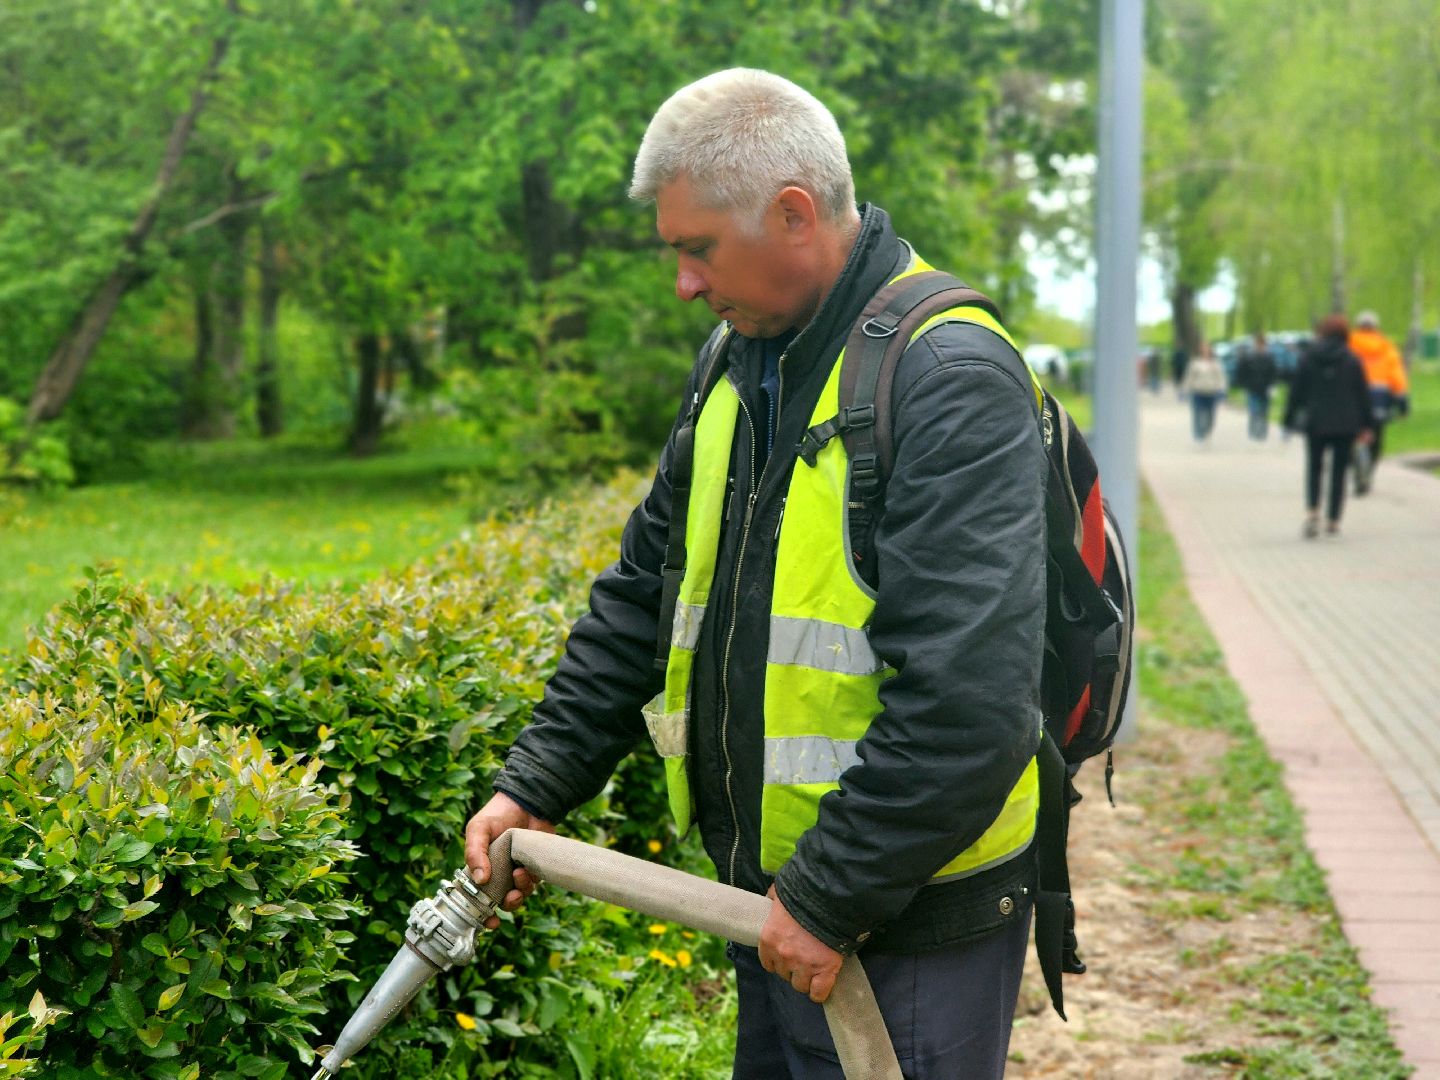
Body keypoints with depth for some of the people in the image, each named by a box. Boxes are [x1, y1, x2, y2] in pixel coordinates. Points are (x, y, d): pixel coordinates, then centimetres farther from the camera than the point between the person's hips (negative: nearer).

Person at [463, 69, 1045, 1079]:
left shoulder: (949, 380, -20)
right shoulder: (741, 357, 9)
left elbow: (970, 702, -27)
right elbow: (645, 593, 15)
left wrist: (835, 896, -21)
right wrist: (535, 787, 10)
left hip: (904, 921, -8)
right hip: (779, 891, 8)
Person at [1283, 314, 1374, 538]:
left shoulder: (1307, 358, -1)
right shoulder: (1352, 360, 0)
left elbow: (1296, 392, 0)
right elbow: (1362, 394, 2)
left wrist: (1290, 421, 6)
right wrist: (1366, 425, 8)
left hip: (1315, 422, 0)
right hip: (1345, 425, 0)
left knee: (1314, 467, 12)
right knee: (1339, 470, 8)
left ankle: (1312, 510, -12)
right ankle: (1332, 520, 6)